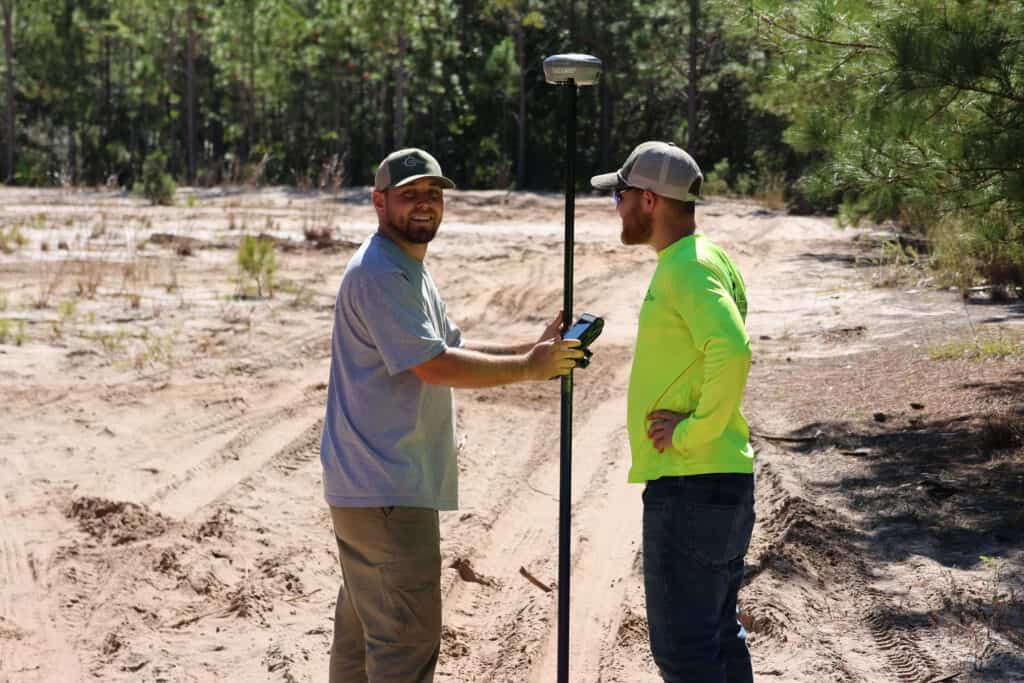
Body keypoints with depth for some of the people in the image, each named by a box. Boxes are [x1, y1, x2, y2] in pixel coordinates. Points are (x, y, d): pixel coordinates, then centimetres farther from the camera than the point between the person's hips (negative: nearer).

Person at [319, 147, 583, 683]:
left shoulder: (410, 271, 19)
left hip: (367, 485, 11)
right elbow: (436, 365, -21)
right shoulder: (379, 273, -16)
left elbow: (454, 349, 20)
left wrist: (535, 349, 7)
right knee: (408, 634, -10)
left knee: (364, 627, 19)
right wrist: (529, 367, -13)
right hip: (387, 491, -11)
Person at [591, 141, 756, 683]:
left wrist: (692, 433, -21)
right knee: (717, 636, 18)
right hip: (722, 479, 11)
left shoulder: (688, 268, -16)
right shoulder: (701, 260, 16)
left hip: (687, 485, -11)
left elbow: (732, 353, -30)